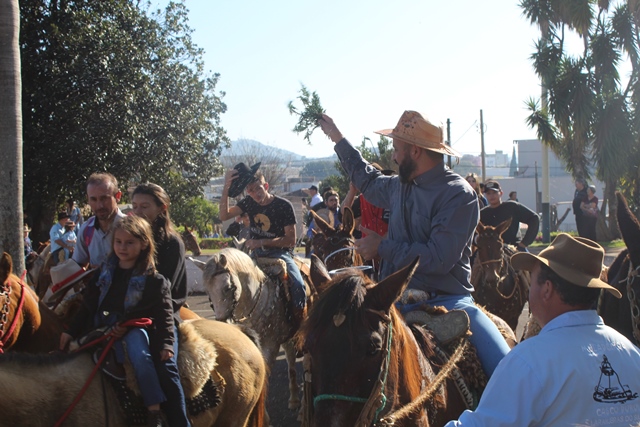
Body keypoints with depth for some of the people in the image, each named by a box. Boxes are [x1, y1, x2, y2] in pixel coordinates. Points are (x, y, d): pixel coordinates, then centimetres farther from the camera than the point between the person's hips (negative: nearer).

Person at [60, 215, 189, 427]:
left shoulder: (154, 279, -2)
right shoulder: (105, 271, 12)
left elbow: (164, 314, -5)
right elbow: (89, 304, 17)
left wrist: (166, 343, -16)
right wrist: (71, 331, 13)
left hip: (136, 329, -6)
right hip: (103, 329, 6)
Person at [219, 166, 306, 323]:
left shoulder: (284, 206, -11)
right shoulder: (249, 203, 4)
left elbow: (291, 240, -12)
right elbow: (224, 216, -4)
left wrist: (261, 242, -20)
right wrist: (226, 188, -15)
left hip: (280, 252, -5)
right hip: (257, 254, 5)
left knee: (298, 285, -28)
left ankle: (299, 323, -14)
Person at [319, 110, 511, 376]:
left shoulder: (459, 195, -12)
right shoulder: (399, 186, 11)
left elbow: (438, 259, -22)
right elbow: (369, 180, 35)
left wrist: (382, 247, -12)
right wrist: (337, 138, 40)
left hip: (447, 300, -5)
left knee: (506, 368, -23)